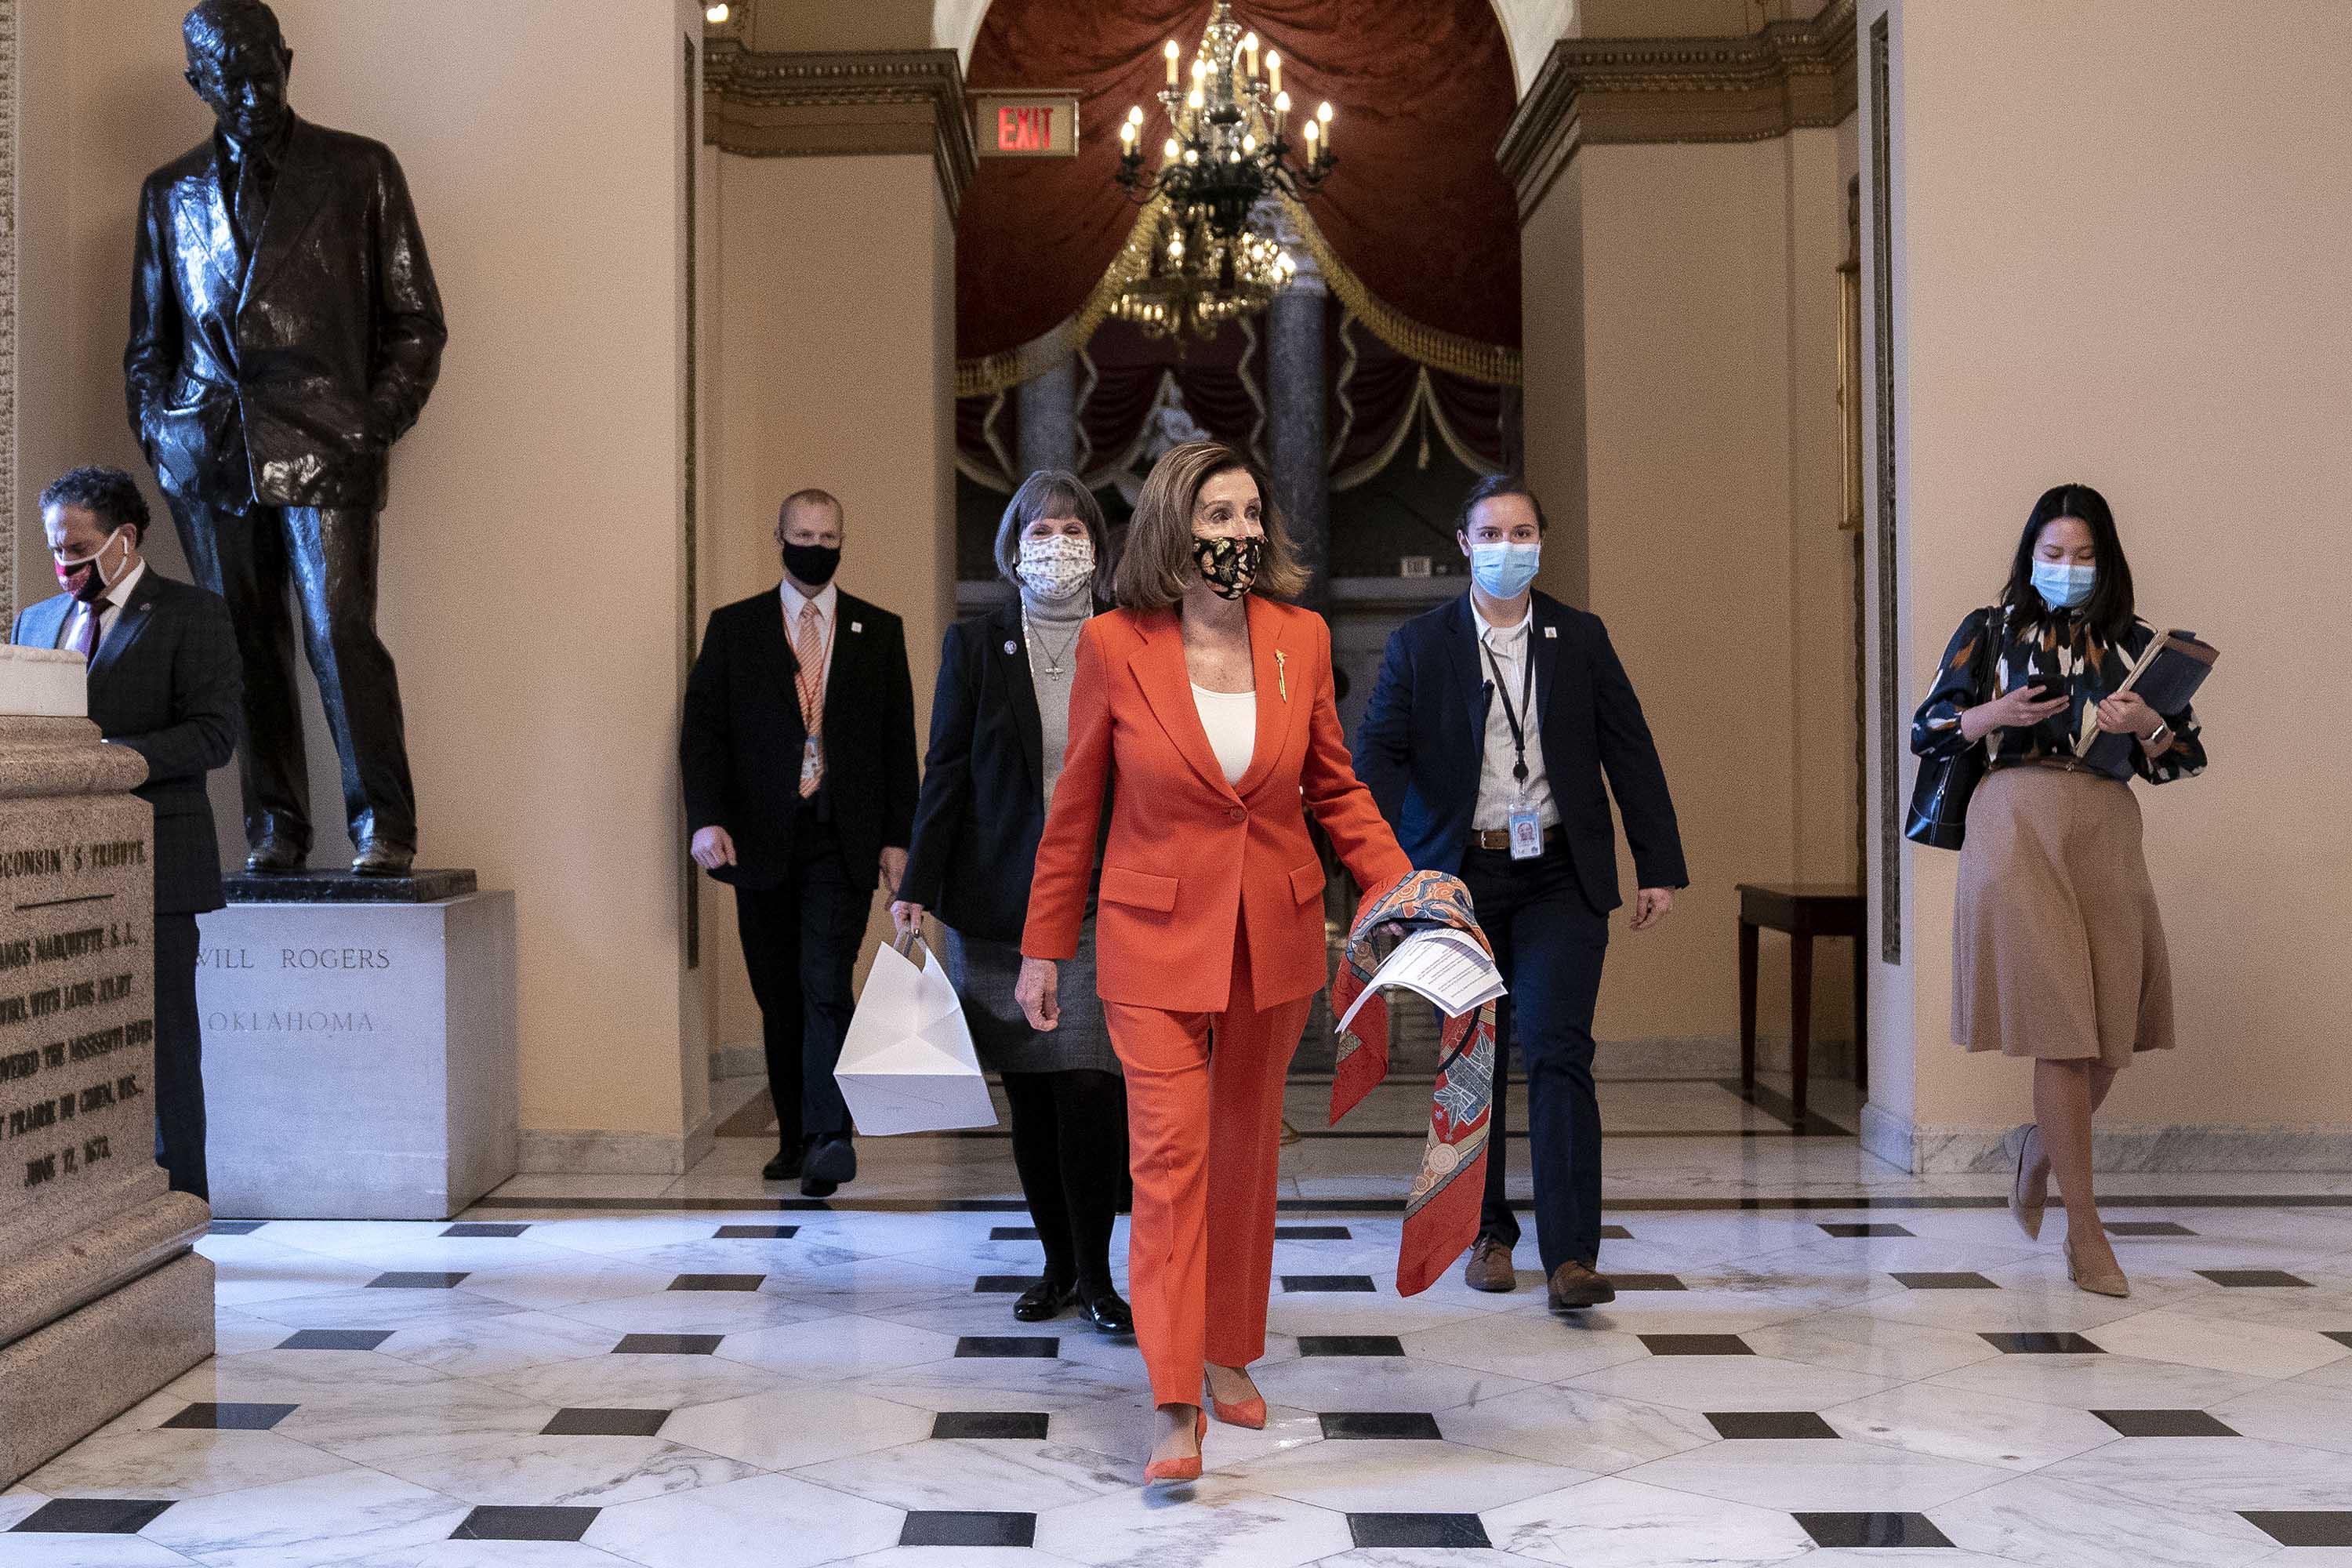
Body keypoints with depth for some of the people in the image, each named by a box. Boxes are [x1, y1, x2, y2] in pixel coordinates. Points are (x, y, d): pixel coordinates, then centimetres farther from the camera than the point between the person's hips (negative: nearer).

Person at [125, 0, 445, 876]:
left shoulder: (360, 171, 10)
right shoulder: (171, 193, 18)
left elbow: (416, 321, 9)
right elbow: (148, 338, 23)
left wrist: (378, 422, -3)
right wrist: (156, 432, 8)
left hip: (323, 444, -3)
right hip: (210, 453, 3)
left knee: (340, 634, -13)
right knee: (247, 647, 2)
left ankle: (384, 830, -5)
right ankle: (274, 831, 10)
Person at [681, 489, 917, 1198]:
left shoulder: (879, 632, 8)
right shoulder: (732, 628, 7)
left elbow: (899, 742, 7)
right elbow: (702, 730, 2)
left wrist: (897, 837, 0)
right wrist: (706, 819, -12)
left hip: (842, 841, -1)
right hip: (762, 841, 2)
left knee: (825, 983, -15)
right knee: (779, 997, 8)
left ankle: (829, 1139, -19)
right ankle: (796, 1138, 19)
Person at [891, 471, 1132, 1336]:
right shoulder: (974, 645, 4)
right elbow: (946, 772, 2)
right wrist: (916, 886, -5)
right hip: (1000, 902, 1)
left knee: (1092, 1085, -10)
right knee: (1030, 1093, 7)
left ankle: (1096, 1274, 5)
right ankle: (1058, 1264, 22)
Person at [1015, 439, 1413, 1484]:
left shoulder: (1299, 638, -1)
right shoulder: (1115, 646, -8)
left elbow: (1334, 788, 9)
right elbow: (1074, 808, 0)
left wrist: (1400, 884, -6)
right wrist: (1044, 948, 2)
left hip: (1275, 938, 3)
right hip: (1156, 938, -3)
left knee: (1245, 1150, 14)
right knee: (1169, 1150, -9)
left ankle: (1228, 1354, 32)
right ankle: (1174, 1405, -3)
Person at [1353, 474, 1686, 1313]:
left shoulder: (1581, 639, 7)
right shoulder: (1419, 644, 2)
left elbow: (1631, 755, 7)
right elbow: (1379, 753, -6)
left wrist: (1659, 867, 3)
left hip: (1559, 875, 0)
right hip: (1459, 877, 0)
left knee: (1556, 1050, -11)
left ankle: (1571, 1253, -10)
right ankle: (1488, 1233, 23)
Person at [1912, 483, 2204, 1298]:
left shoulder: (2133, 641, 14)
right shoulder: (1989, 629, 8)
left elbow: (2189, 756, 12)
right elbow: (1925, 730, 6)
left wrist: (2147, 727, -9)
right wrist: (1994, 715, -12)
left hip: (2106, 832, 3)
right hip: (2017, 822, -3)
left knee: (2113, 1033, 3)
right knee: (2062, 1026, -8)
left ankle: (2040, 1145, 36)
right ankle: (2085, 1231, -1)